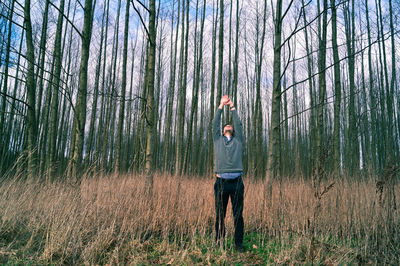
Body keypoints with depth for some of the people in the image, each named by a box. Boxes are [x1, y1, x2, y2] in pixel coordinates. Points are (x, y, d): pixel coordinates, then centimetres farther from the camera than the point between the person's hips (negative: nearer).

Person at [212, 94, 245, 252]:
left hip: (237, 182, 1)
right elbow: (215, 123, 12)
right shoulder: (217, 140, 16)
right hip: (221, 182, 0)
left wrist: (232, 106, 18)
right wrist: (221, 105, 14)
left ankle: (239, 243, 13)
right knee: (220, 215, 5)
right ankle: (219, 243, 15)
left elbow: (239, 124, 12)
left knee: (238, 215, 4)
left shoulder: (238, 140, 17)